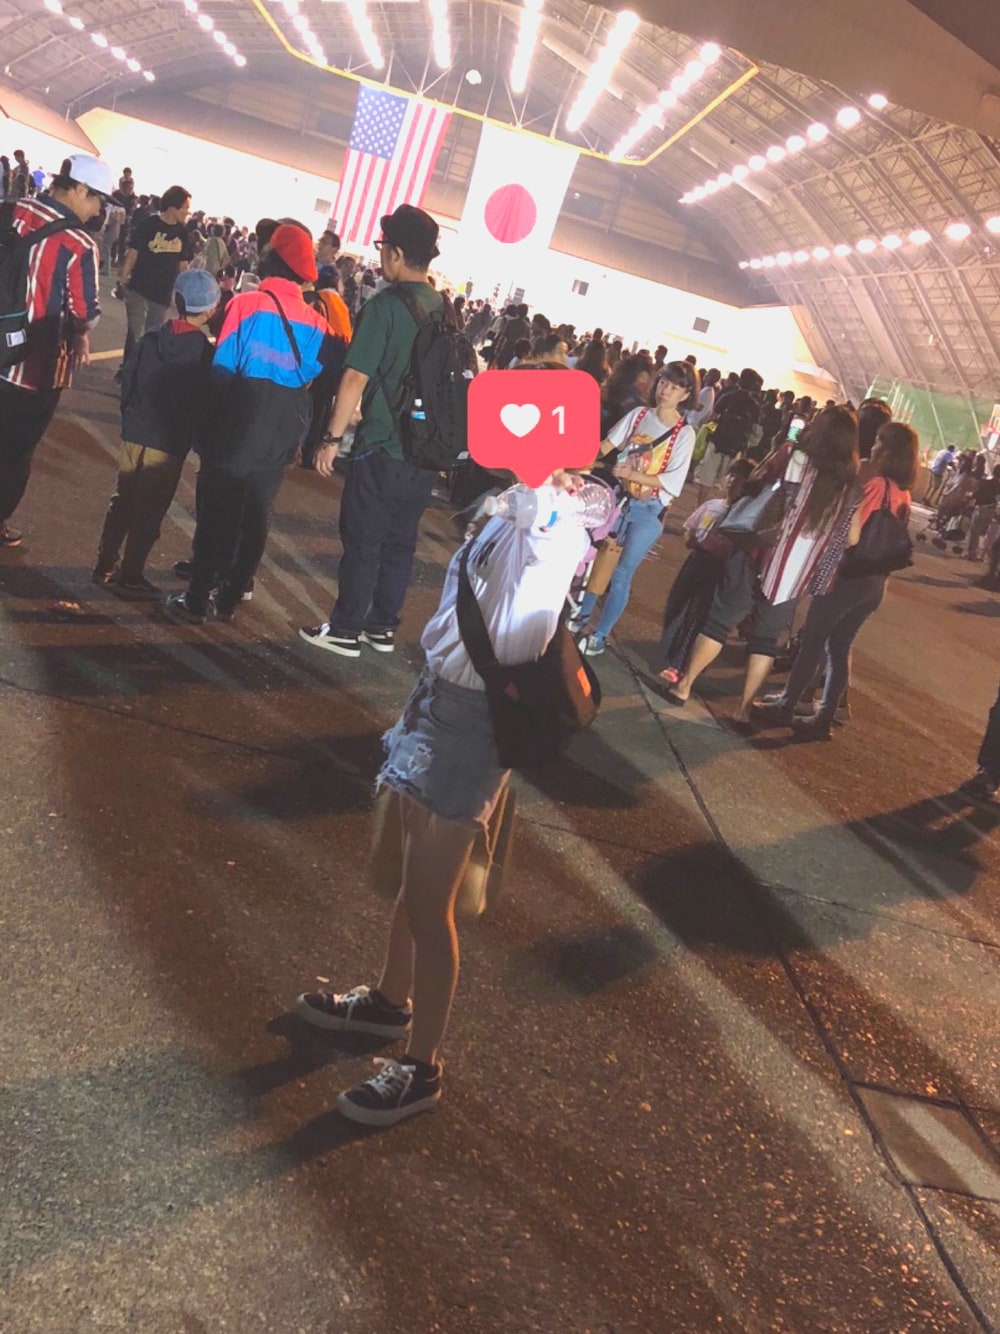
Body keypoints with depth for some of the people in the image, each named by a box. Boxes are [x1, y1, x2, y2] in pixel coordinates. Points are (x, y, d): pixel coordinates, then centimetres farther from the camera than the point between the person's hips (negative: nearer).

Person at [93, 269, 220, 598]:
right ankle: (131, 578, 10)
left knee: (122, 502, 17)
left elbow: (128, 385, 6)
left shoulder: (151, 339, 0)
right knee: (149, 513, 5)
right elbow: (205, 405, -9)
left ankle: (106, 566, 24)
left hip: (135, 434, 4)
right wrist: (200, 434, 6)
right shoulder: (205, 352, -12)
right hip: (170, 443, -4)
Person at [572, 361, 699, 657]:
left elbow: (671, 482, -15)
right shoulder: (638, 414, 2)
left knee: (620, 574, -1)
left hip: (649, 511, -4)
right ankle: (582, 615, 33)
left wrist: (631, 474, -22)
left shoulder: (684, 433, -9)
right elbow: (605, 446, 1)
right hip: (619, 498, 4)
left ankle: (599, 635, 11)